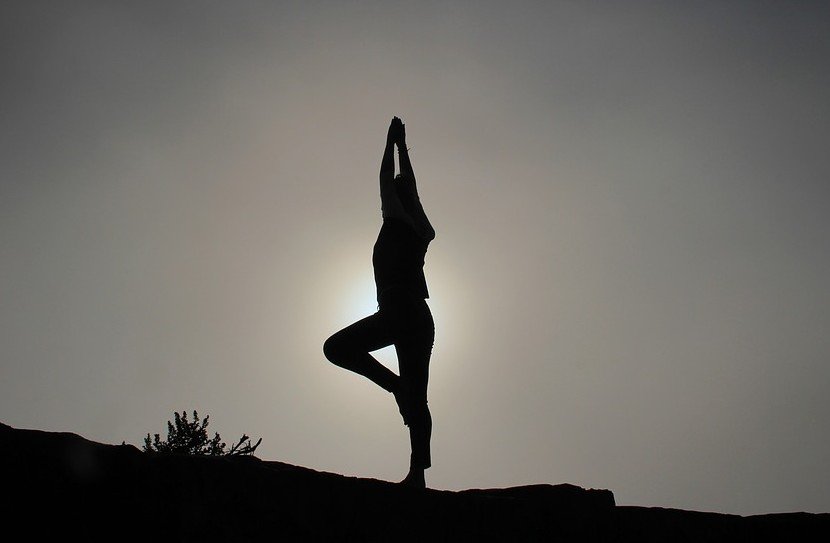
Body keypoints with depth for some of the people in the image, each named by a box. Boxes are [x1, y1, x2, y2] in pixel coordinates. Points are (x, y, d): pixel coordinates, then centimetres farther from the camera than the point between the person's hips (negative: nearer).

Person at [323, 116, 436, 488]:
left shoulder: (397, 221, 3)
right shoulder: (422, 231, 20)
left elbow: (387, 180, 12)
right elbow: (409, 186, 33)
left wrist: (392, 141, 25)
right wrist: (402, 145, 42)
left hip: (398, 311, -8)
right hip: (422, 318, 8)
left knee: (336, 347, -4)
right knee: (417, 399, 2)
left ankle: (395, 384, -14)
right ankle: (418, 473, -5)